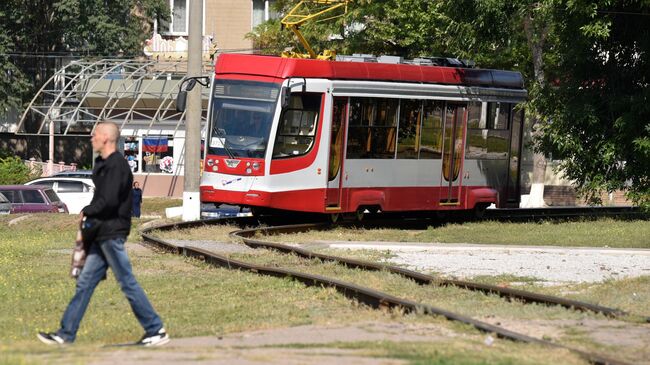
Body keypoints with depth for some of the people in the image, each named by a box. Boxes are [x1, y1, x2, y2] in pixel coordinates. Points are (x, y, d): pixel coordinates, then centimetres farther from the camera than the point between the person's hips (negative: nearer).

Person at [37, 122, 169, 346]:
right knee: (85, 282, 8)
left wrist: (86, 212, -9)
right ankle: (66, 334, 10)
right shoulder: (104, 164, 16)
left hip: (112, 234, -10)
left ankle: (156, 331, 1)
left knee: (127, 283, -5)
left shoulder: (116, 166, -15)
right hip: (102, 234, 10)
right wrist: (90, 214, 5)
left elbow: (109, 201, -23)